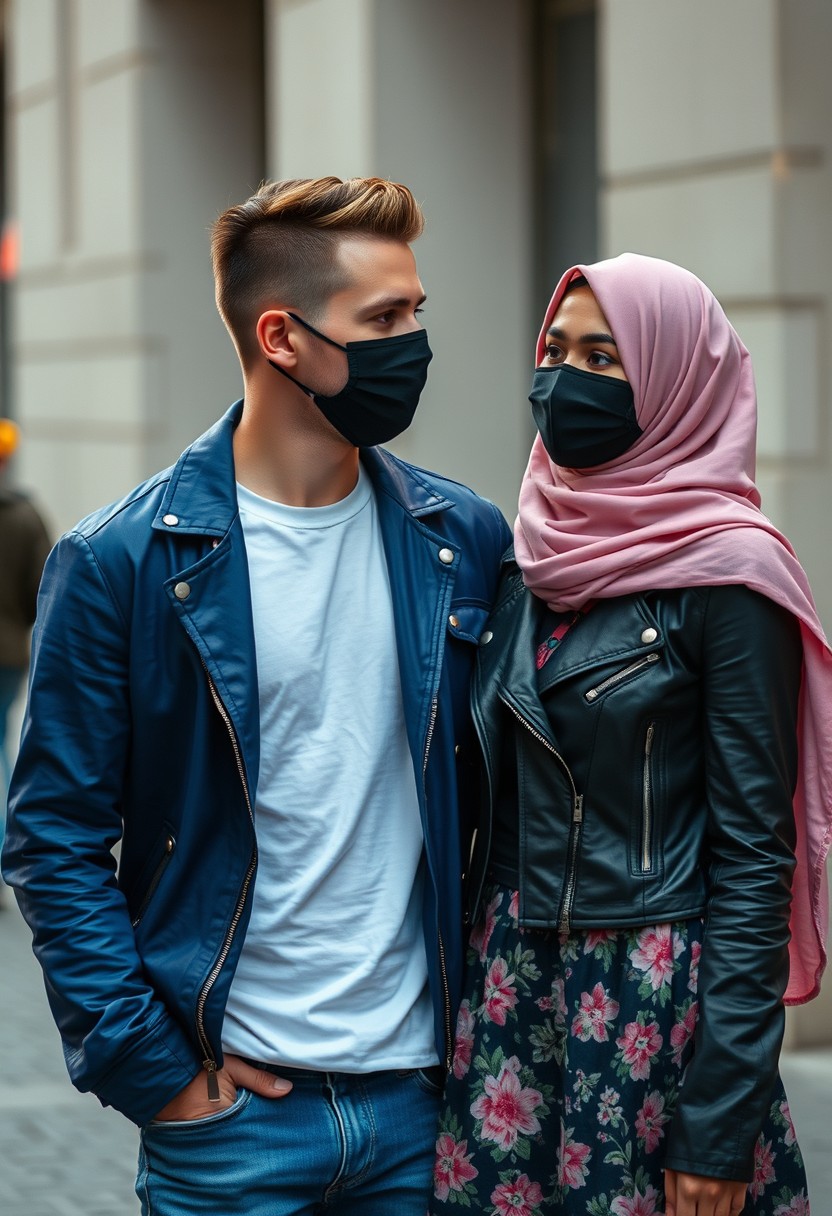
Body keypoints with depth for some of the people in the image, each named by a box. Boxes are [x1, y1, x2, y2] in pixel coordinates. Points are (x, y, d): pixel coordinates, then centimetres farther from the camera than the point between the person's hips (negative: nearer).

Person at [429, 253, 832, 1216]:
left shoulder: (723, 574, -11)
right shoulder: (534, 557, 8)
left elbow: (753, 855, -13)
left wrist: (720, 1120, -16)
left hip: (655, 993, -6)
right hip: (509, 981, 6)